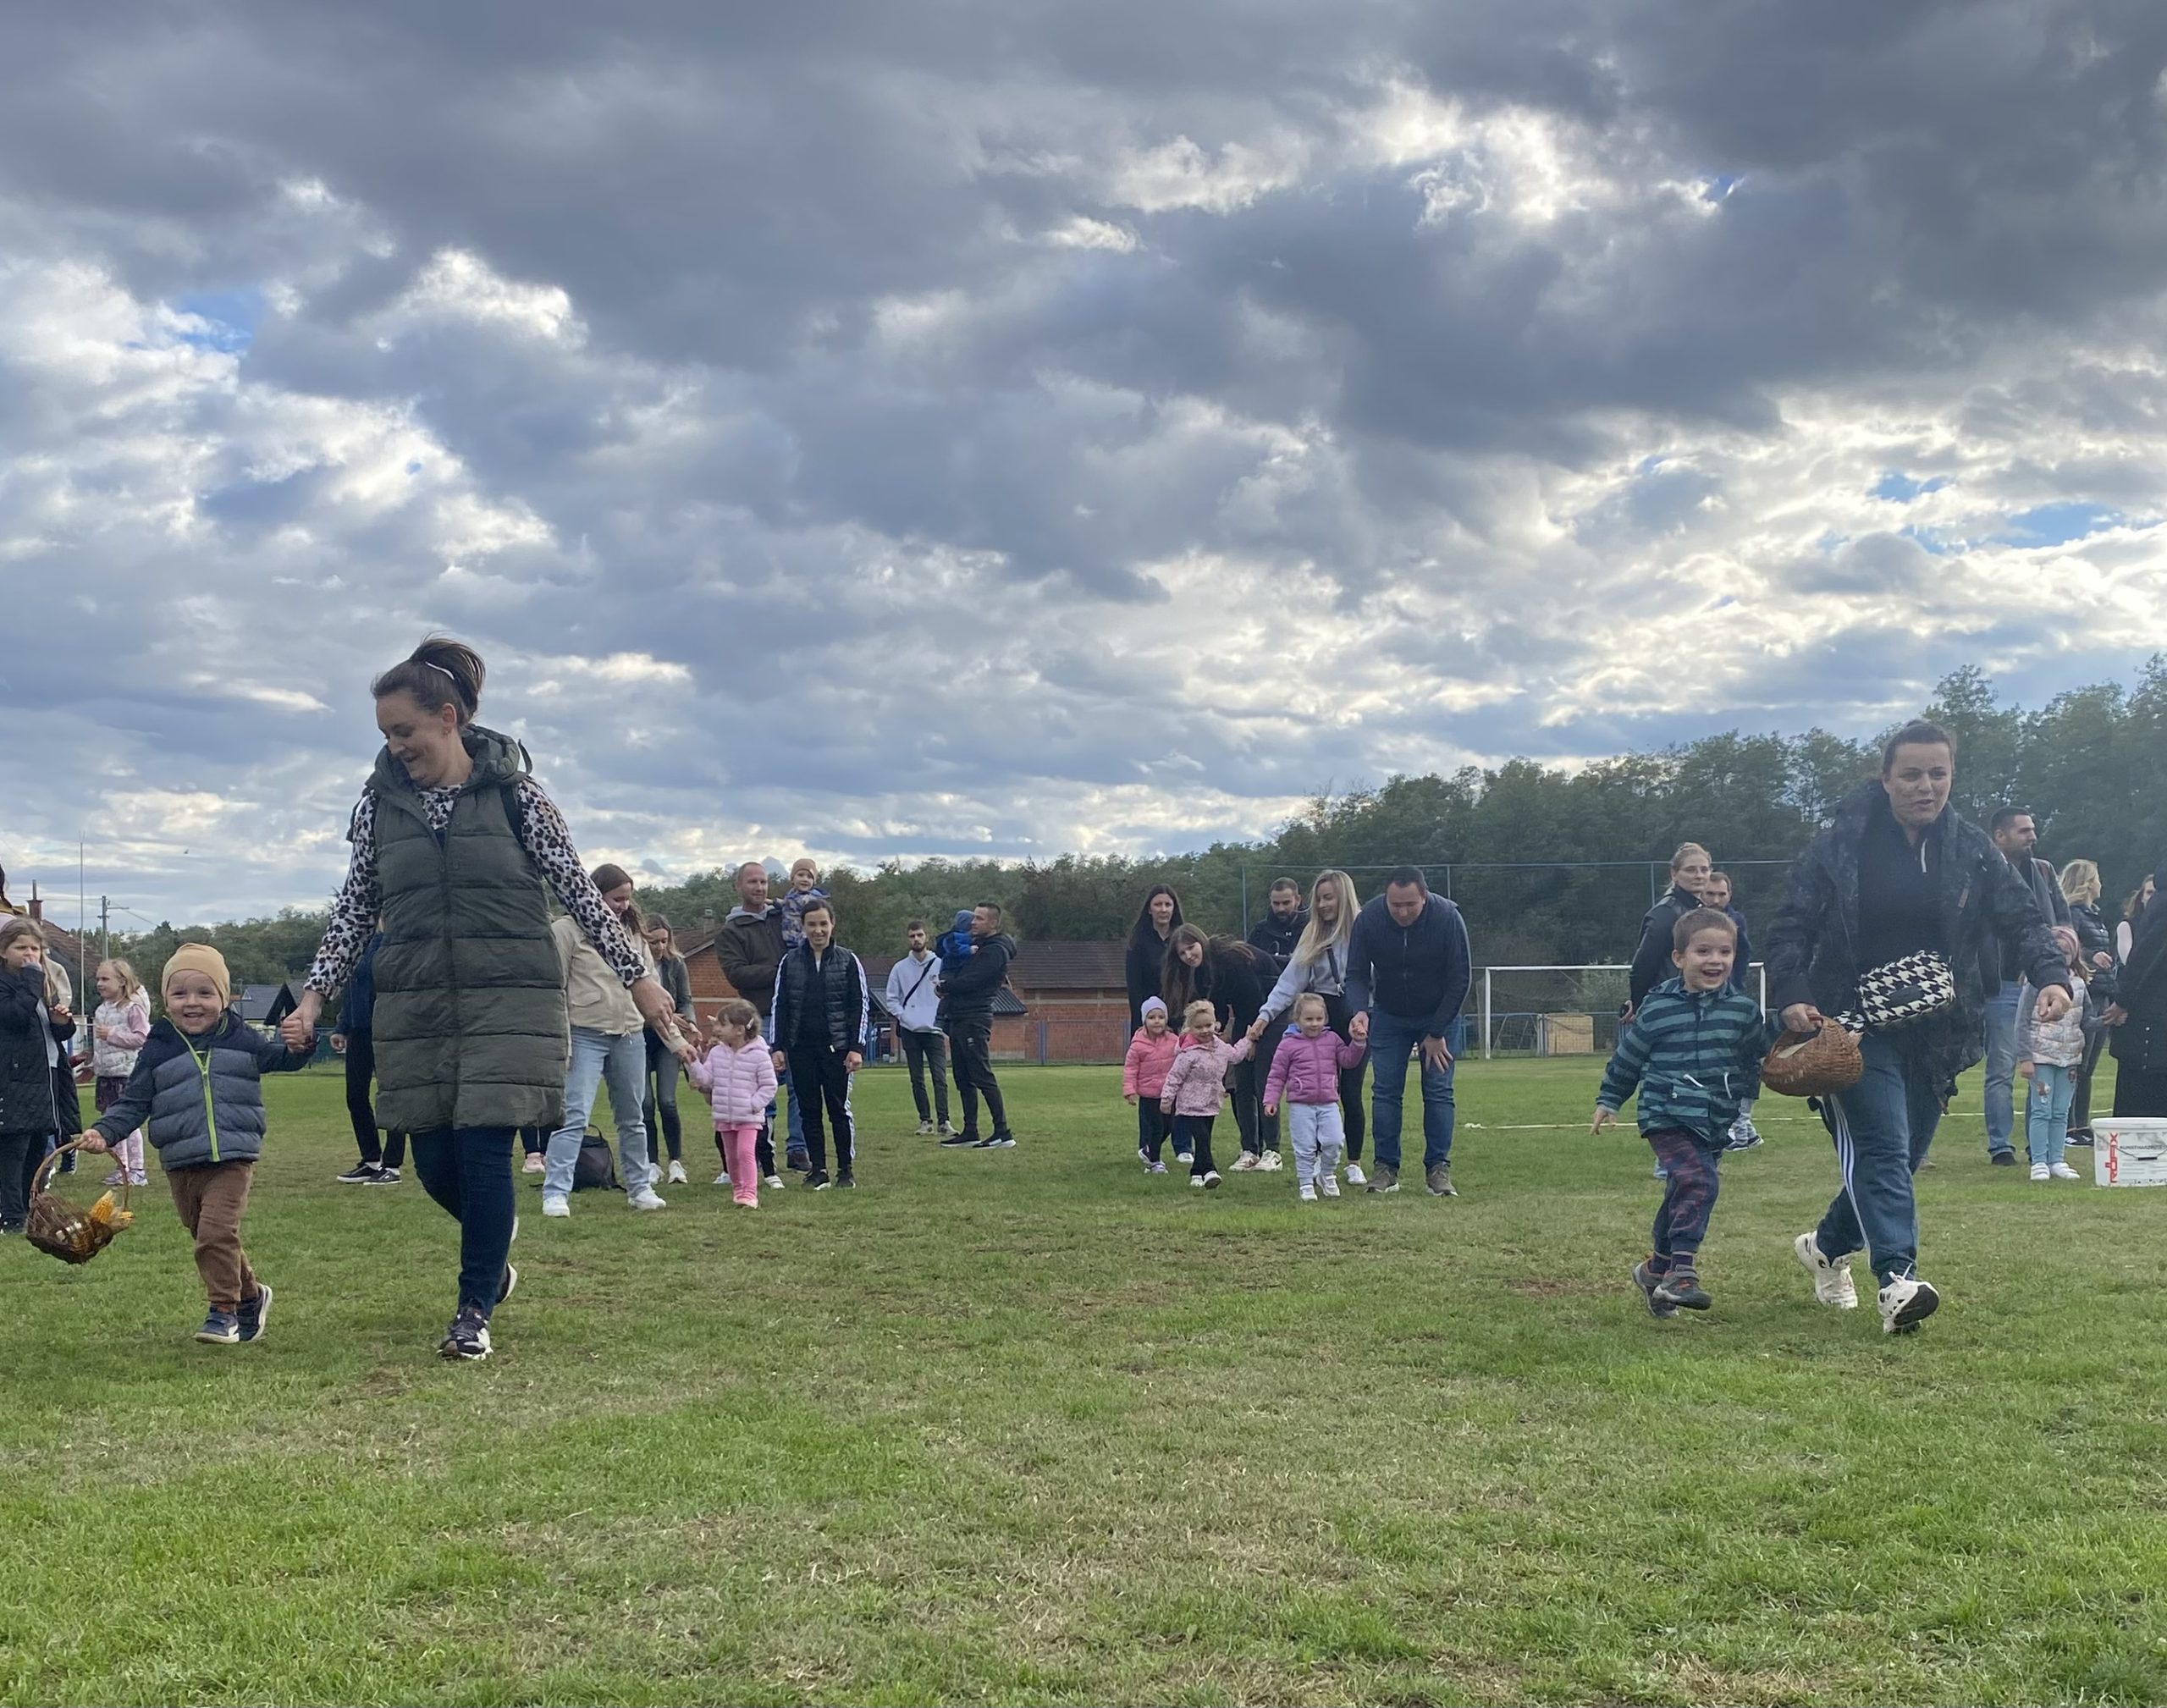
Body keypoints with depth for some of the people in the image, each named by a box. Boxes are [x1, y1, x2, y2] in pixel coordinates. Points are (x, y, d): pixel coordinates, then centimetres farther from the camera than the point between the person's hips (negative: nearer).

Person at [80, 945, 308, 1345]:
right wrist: (104, 1131, -11)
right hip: (180, 1165, 3)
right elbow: (133, 1102, 6)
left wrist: (298, 1045, -11)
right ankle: (250, 1296, 31)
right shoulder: (158, 1049, 4)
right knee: (205, 1236, 11)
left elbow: (279, 1057, 14)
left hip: (233, 1158, -3)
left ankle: (224, 1310, -6)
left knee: (216, 1230, -17)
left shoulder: (241, 1039, 4)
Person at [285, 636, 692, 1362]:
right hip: (416, 1005, 3)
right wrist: (315, 994, 3)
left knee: (485, 1151, -8)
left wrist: (637, 976, 0)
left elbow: (577, 890, 0)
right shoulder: (381, 802, 5)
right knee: (434, 1163, 5)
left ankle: (475, 1311, 8)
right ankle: (493, 1243, 38)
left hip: (508, 1000, -3)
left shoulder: (514, 792, -4)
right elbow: (354, 909, 11)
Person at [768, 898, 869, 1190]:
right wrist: (778, 1048, 2)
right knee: (810, 1110, 5)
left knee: (839, 1108, 0)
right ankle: (817, 1169, 11)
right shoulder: (790, 961, 6)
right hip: (800, 1048, 2)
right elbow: (779, 1005, 8)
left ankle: (846, 1169, 9)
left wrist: (857, 1048, -6)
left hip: (836, 1047, -2)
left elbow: (861, 1006, 1)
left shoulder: (848, 961, 2)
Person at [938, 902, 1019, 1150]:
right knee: (963, 1080, 11)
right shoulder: (974, 943, 19)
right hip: (957, 1018, 9)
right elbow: (946, 968, 19)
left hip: (974, 1020, -9)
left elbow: (970, 982, -17)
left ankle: (1003, 1134, -12)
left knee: (982, 1077, -12)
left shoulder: (996, 950, -10)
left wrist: (945, 986, -1)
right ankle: (970, 1132, 16)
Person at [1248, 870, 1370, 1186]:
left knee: (1351, 1092, 0)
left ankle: (1354, 1163, 12)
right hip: (1322, 1017, 3)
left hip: (1357, 1017, -3)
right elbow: (1290, 981, 1)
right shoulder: (1313, 936, 7)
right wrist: (1266, 1015, -11)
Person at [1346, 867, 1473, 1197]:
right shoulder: (1368, 920, -22)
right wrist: (1360, 1011, -32)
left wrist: (1436, 1032, -15)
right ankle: (1386, 1167, 1)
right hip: (1388, 1017, 1)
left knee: (1439, 1092, -7)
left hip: (1440, 1017, -1)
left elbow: (1460, 978, -17)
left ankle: (1438, 1168, -3)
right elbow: (1356, 974, -11)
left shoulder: (1447, 918, -26)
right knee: (1385, 1091, -5)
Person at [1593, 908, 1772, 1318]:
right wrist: (1608, 1101, 13)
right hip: (1667, 1117, -4)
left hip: (1717, 1125, 4)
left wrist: (1743, 1102, 5)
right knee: (1697, 1181, -24)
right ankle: (1681, 1270, -23)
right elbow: (1627, 1058, 8)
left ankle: (1657, 1269, 31)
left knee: (1683, 1194, 13)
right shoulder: (1657, 1008, -4)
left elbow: (1755, 1060, 17)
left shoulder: (1744, 1010, 2)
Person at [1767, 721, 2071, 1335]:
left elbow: (2021, 916, 2)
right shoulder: (1840, 846, -7)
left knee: (1903, 1156, 12)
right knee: (1882, 1146, -17)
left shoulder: (1972, 848, 3)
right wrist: (1791, 996, -22)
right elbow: (1791, 927, -6)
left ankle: (1828, 1246, 36)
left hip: (1934, 1032, 5)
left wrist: (2051, 975, -17)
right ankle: (1898, 1280, -23)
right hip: (1857, 1026, -4)